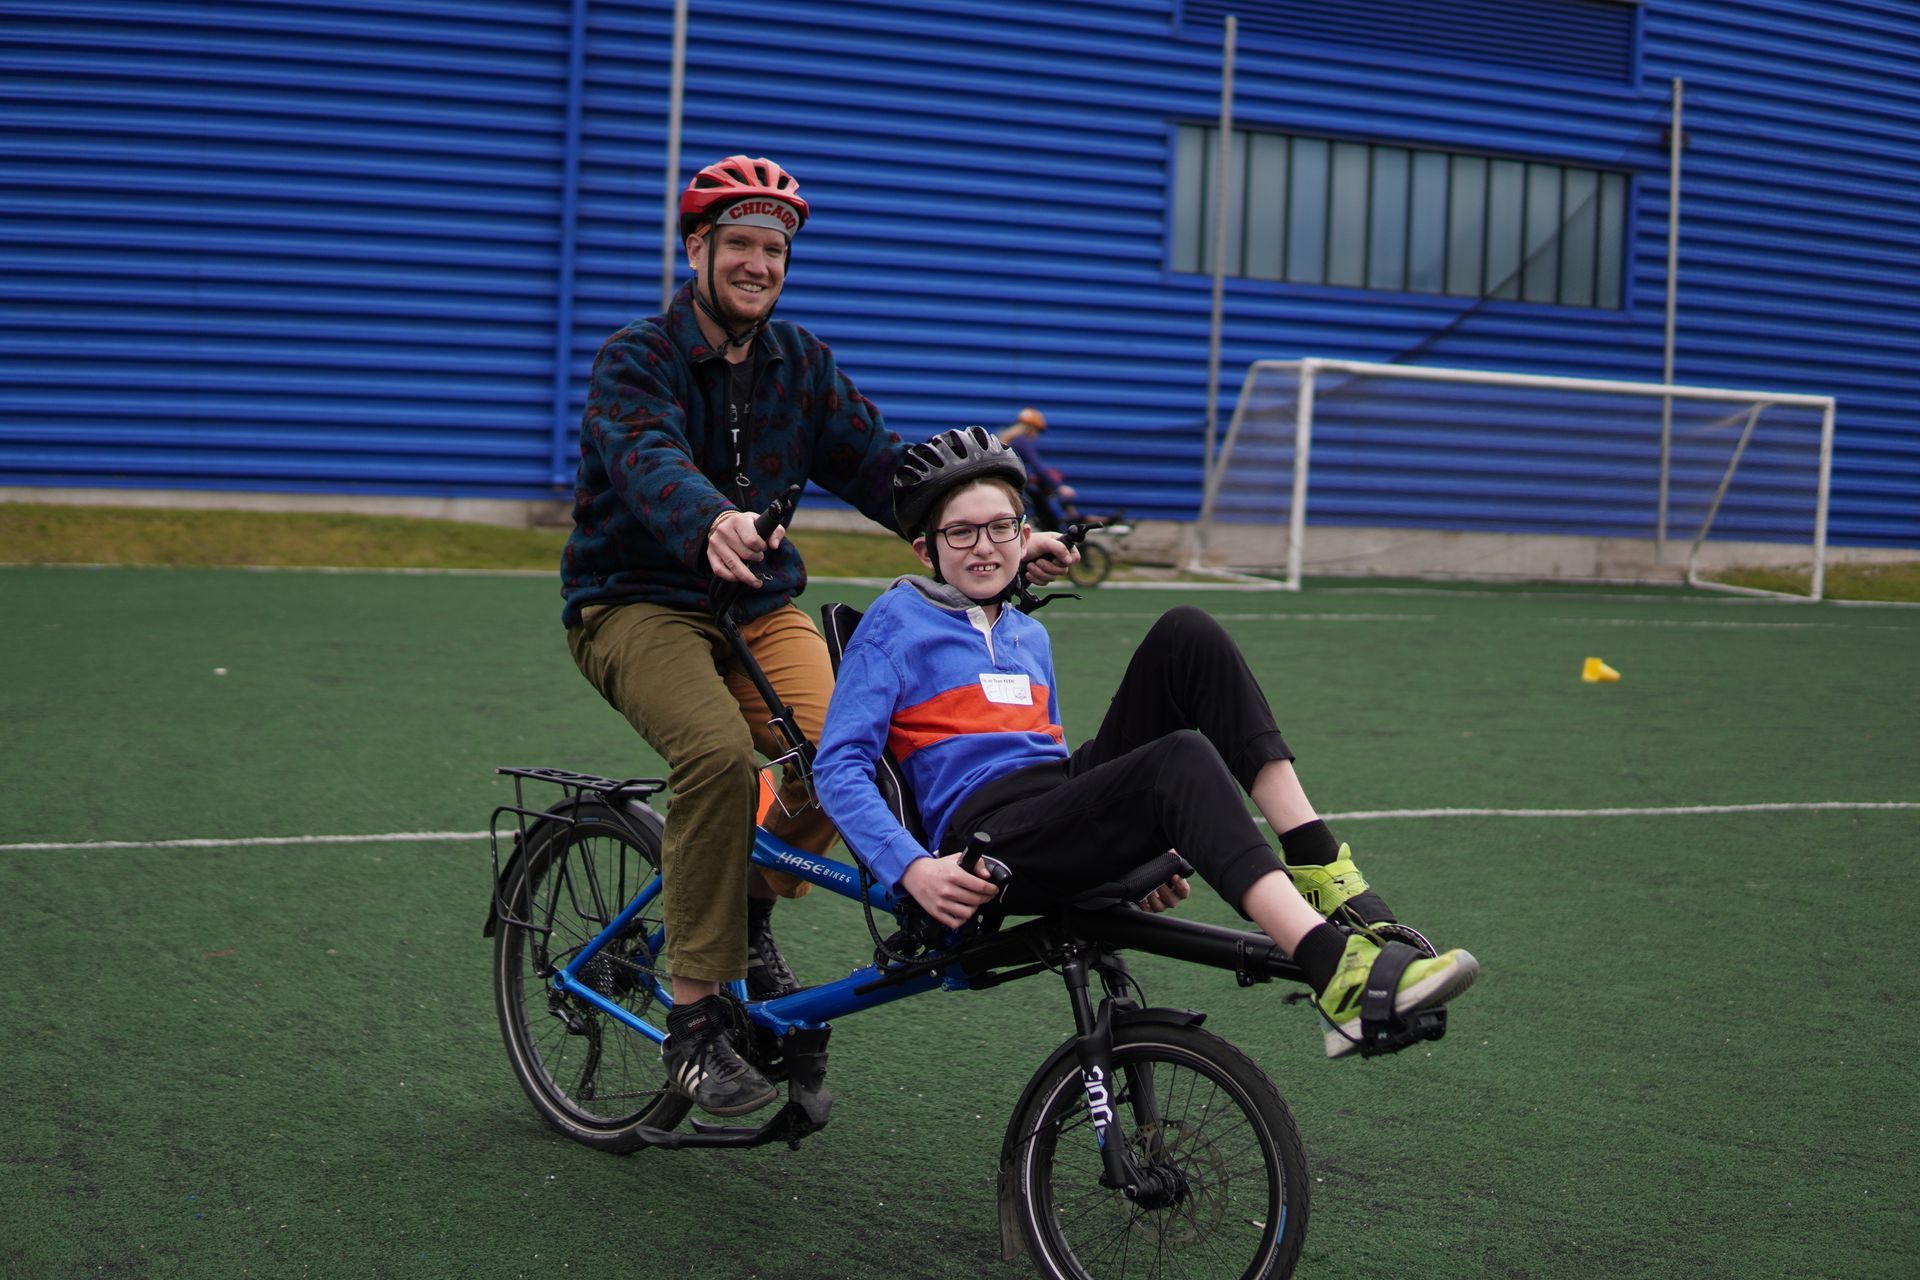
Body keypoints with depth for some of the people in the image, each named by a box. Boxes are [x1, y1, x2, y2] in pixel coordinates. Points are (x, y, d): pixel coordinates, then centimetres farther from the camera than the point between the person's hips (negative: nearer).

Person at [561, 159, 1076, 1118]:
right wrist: (713, 526, -53)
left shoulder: (801, 364, 8)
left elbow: (880, 462, 0)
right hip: (638, 602, -4)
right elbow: (650, 462, -30)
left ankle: (749, 909, 8)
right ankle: (695, 1023, -20)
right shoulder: (635, 360, -9)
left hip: (759, 605, 4)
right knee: (719, 752, -32)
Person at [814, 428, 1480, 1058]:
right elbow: (838, 767, -3)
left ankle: (1319, 869, -22)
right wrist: (914, 869, -20)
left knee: (1186, 634, -12)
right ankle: (1338, 976, -51)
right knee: (1180, 758, -34)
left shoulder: (1028, 635, 26)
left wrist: (1142, 843, 17)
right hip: (995, 838, -7)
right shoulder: (896, 622, 6)